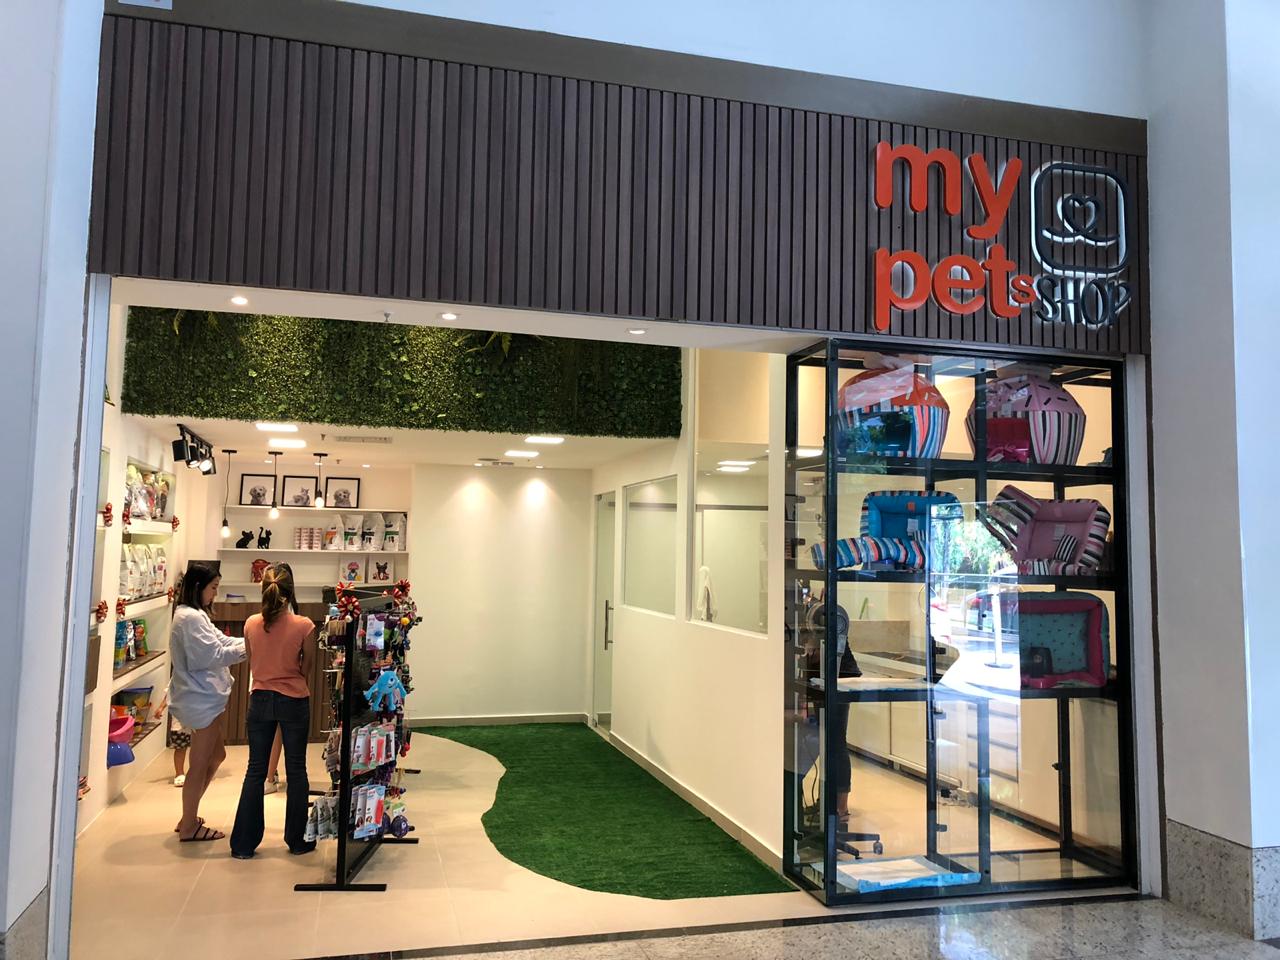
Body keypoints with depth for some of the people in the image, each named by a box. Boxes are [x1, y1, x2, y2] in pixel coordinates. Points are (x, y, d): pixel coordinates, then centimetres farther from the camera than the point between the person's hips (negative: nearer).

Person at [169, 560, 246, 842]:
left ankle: (188, 818, 28)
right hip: (200, 699, -11)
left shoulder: (195, 615, 14)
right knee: (200, 764, 1)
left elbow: (221, 640, 12)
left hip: (205, 698, 11)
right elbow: (213, 655, -21)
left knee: (216, 756, 20)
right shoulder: (190, 618, -20)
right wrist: (248, 647, -12)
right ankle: (189, 827, 13)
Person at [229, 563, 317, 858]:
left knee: (256, 770, 12)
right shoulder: (304, 626, -14)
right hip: (294, 702, -2)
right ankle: (297, 840, 20)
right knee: (296, 771, 10)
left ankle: (243, 844, 15)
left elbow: (251, 665, 7)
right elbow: (307, 669, -4)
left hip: (260, 700, 3)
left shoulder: (251, 624, -5)